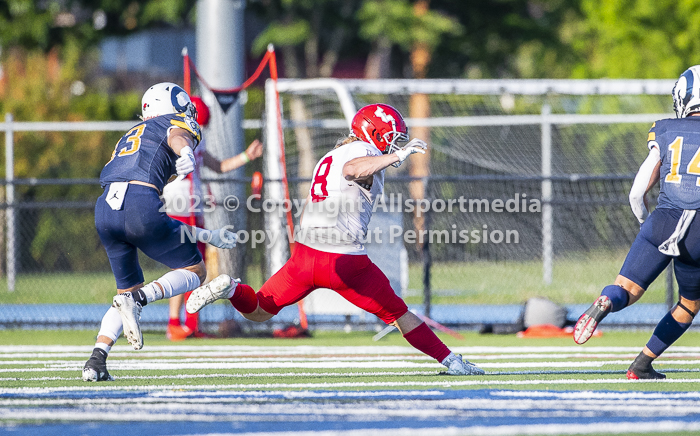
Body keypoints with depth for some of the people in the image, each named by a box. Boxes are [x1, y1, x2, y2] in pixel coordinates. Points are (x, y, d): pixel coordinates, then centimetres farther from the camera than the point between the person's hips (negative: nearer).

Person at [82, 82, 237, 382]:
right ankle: (138, 299, -14)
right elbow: (176, 137, -12)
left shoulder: (130, 136, 36)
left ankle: (97, 359, 3)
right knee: (194, 271, 12)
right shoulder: (180, 123, 18)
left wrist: (208, 236, 35)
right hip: (140, 204, -6)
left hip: (105, 210, 6)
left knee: (129, 288, 21)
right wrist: (186, 153, -35)